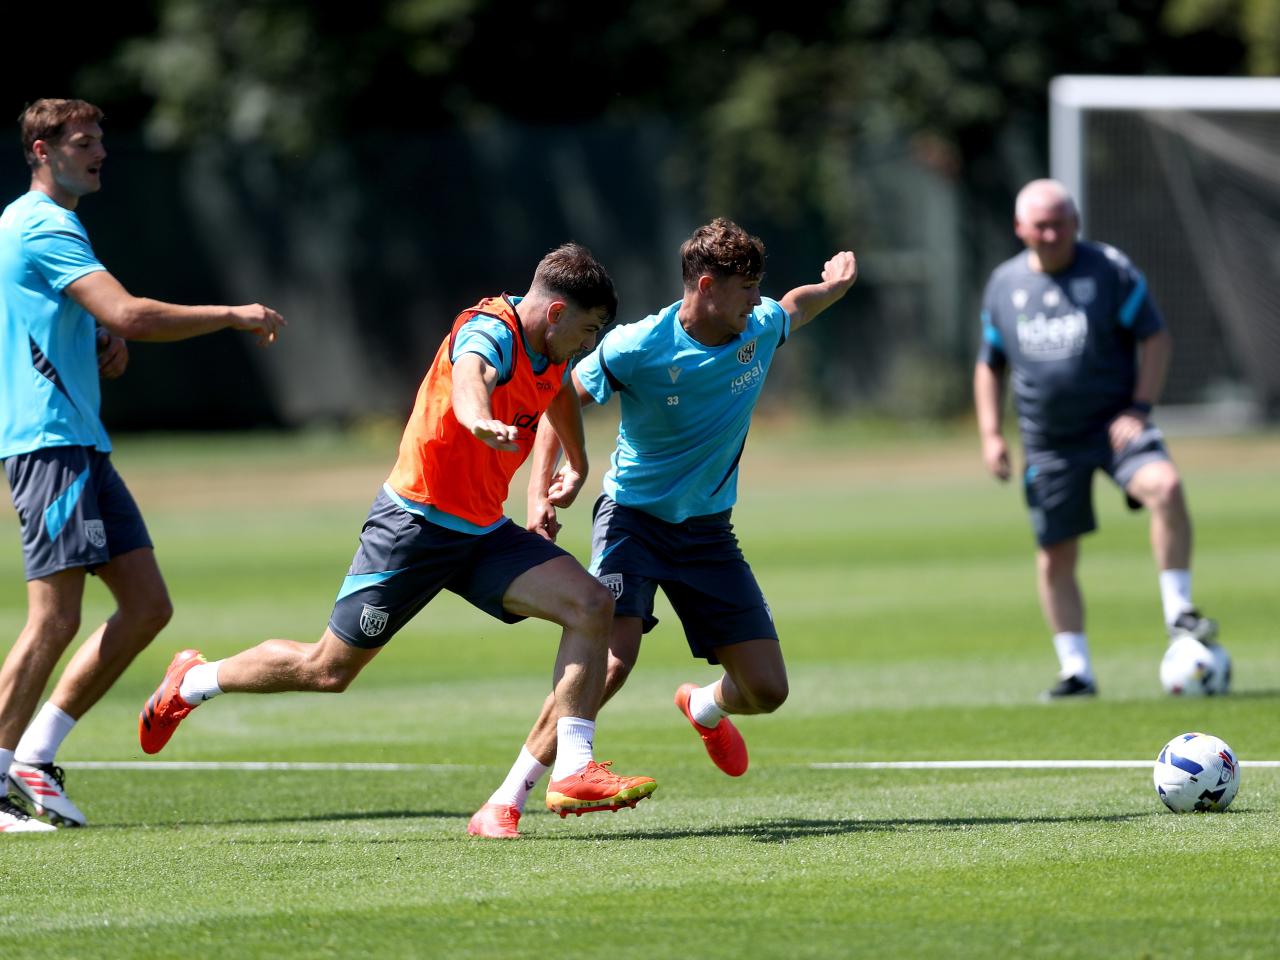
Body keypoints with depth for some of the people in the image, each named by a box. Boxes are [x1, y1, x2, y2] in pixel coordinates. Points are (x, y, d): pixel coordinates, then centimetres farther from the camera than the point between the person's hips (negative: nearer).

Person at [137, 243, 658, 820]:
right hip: (415, 525, -8)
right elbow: (470, 372, -48)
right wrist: (477, 419, -71)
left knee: (592, 606, -14)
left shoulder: (550, 350, 5)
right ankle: (193, 682, 28)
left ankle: (572, 774, -16)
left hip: (484, 533, 8)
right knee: (328, 669, 2)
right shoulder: (491, 332, -22)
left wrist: (576, 467, 45)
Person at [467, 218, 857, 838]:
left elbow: (797, 307, 24)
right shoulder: (636, 349, -19)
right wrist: (541, 489, -19)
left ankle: (705, 706, 40)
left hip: (707, 530, 5)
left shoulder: (760, 330, -4)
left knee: (766, 691, -1)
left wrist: (833, 286, 10)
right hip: (634, 516, -5)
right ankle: (503, 805, -22)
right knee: (613, 654, -28)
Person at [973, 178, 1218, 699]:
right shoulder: (1004, 285, 6)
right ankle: (1076, 671, 16)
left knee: (1165, 485, -31)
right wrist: (990, 435, 6)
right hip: (1049, 442, 3)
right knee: (1055, 556, 3)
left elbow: (1156, 338, -2)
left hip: (1115, 422, -3)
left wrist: (1139, 408, -13)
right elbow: (990, 365, 16)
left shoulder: (1110, 270, -4)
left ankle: (1178, 612, -19)